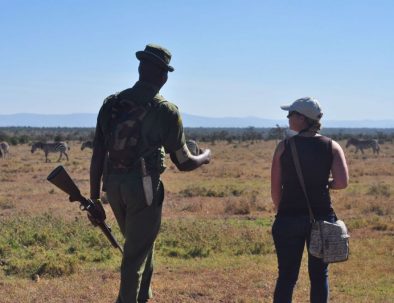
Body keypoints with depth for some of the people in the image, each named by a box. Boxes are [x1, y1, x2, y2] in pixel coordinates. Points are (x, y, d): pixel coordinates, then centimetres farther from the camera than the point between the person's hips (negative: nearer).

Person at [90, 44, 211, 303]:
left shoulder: (111, 103, 4)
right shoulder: (166, 111, -10)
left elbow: (98, 155, 4)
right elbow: (183, 163, -4)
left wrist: (94, 198, 12)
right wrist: (205, 157, 18)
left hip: (114, 185, 6)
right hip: (144, 187, -6)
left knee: (140, 245, 25)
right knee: (136, 253, 5)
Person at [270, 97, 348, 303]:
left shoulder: (284, 146, -3)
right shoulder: (332, 146, -1)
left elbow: (275, 188, -3)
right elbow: (342, 183, -11)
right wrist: (324, 184, 9)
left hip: (289, 216, -1)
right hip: (322, 217, 1)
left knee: (286, 276, 6)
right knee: (319, 275, 12)